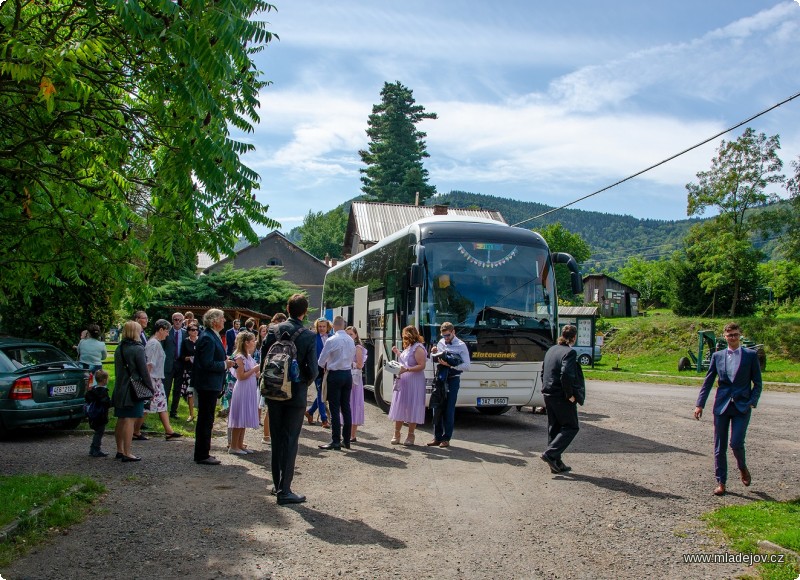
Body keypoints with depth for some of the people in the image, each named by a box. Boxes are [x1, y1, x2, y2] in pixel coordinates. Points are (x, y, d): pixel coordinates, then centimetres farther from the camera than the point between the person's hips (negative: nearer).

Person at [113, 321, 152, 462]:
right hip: (134, 390, -8)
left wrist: (121, 385, 20)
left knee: (121, 420, 15)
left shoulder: (119, 348, 11)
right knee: (130, 420, -6)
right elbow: (144, 371, -13)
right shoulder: (137, 349, -13)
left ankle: (120, 450, 24)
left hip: (120, 389, 8)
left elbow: (117, 369, 16)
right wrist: (150, 388, -6)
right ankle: (127, 454, -5)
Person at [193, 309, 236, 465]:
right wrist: (225, 364, -15)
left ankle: (202, 453, 27)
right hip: (207, 385, -11)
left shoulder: (212, 337, 13)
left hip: (209, 385, 11)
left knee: (205, 420, 17)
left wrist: (225, 360, 6)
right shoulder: (208, 338, -19)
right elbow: (207, 364, -25)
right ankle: (202, 455, 4)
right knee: (206, 420, -3)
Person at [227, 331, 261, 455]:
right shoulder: (240, 357, -14)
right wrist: (254, 369, -16)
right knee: (239, 418, -4)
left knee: (244, 418, 11)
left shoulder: (249, 356, 13)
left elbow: (255, 375, 18)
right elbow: (241, 376, -20)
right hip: (242, 390, -9)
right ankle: (233, 446, 2)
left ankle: (240, 444, 17)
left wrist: (259, 371, 1)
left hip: (249, 391, 9)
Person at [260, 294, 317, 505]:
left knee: (277, 439, 16)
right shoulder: (308, 336, -12)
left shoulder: (274, 330, -4)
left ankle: (277, 484, 26)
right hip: (296, 394, -3)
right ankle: (284, 490, 2)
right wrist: (304, 383, 7)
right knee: (290, 441, 2)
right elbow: (312, 370, -14)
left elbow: (263, 359, -2)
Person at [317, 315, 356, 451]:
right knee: (346, 407, 10)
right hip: (348, 374, 6)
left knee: (335, 409, -3)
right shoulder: (351, 340, 5)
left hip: (335, 375, -6)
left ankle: (336, 441, -2)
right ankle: (346, 440, 14)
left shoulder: (332, 340, -13)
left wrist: (325, 367, 14)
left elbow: (321, 361, -7)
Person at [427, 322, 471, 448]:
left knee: (449, 410, -3)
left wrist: (449, 365, -23)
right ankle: (437, 437, 13)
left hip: (453, 380, -5)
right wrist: (433, 353, -2)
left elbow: (466, 366, -13)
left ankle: (446, 439, 6)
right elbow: (435, 360, 21)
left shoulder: (461, 346, -6)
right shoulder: (441, 343, 10)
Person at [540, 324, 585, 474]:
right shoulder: (570, 352, -15)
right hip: (562, 397, -8)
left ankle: (556, 463, 18)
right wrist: (570, 395, -16)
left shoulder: (551, 350, 11)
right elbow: (566, 375, -26)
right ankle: (550, 453, -7)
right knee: (571, 427, 5)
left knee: (554, 428, 14)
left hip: (548, 395, 8)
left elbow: (543, 372, 15)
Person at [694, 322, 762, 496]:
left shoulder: (750, 355, 1)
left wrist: (752, 402, -10)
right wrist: (700, 404, 1)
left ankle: (742, 467, 22)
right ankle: (721, 482, 15)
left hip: (742, 406, -2)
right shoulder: (717, 356, 7)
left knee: (736, 443, -11)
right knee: (719, 447, 4)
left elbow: (757, 383, 2)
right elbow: (708, 382, 7)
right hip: (721, 405, 3)